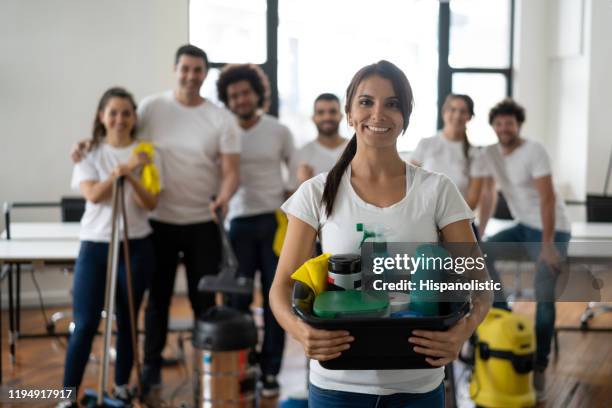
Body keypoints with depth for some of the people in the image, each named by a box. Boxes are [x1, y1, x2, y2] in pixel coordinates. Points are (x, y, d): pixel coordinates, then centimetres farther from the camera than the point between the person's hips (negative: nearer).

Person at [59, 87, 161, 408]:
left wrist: (131, 177, -21)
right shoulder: (89, 152, 3)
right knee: (84, 324, -3)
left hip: (135, 246, 1)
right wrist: (123, 168, -21)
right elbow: (93, 195, -13)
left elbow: (150, 204, -5)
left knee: (127, 321, 9)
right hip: (94, 246, 0)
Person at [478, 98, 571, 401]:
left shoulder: (534, 151, -20)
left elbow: (547, 198, -24)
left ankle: (539, 367, -5)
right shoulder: (491, 153, 0)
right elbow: (489, 196, 6)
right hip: (523, 226, 7)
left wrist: (548, 244, -29)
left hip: (554, 230, -7)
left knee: (544, 296, -13)